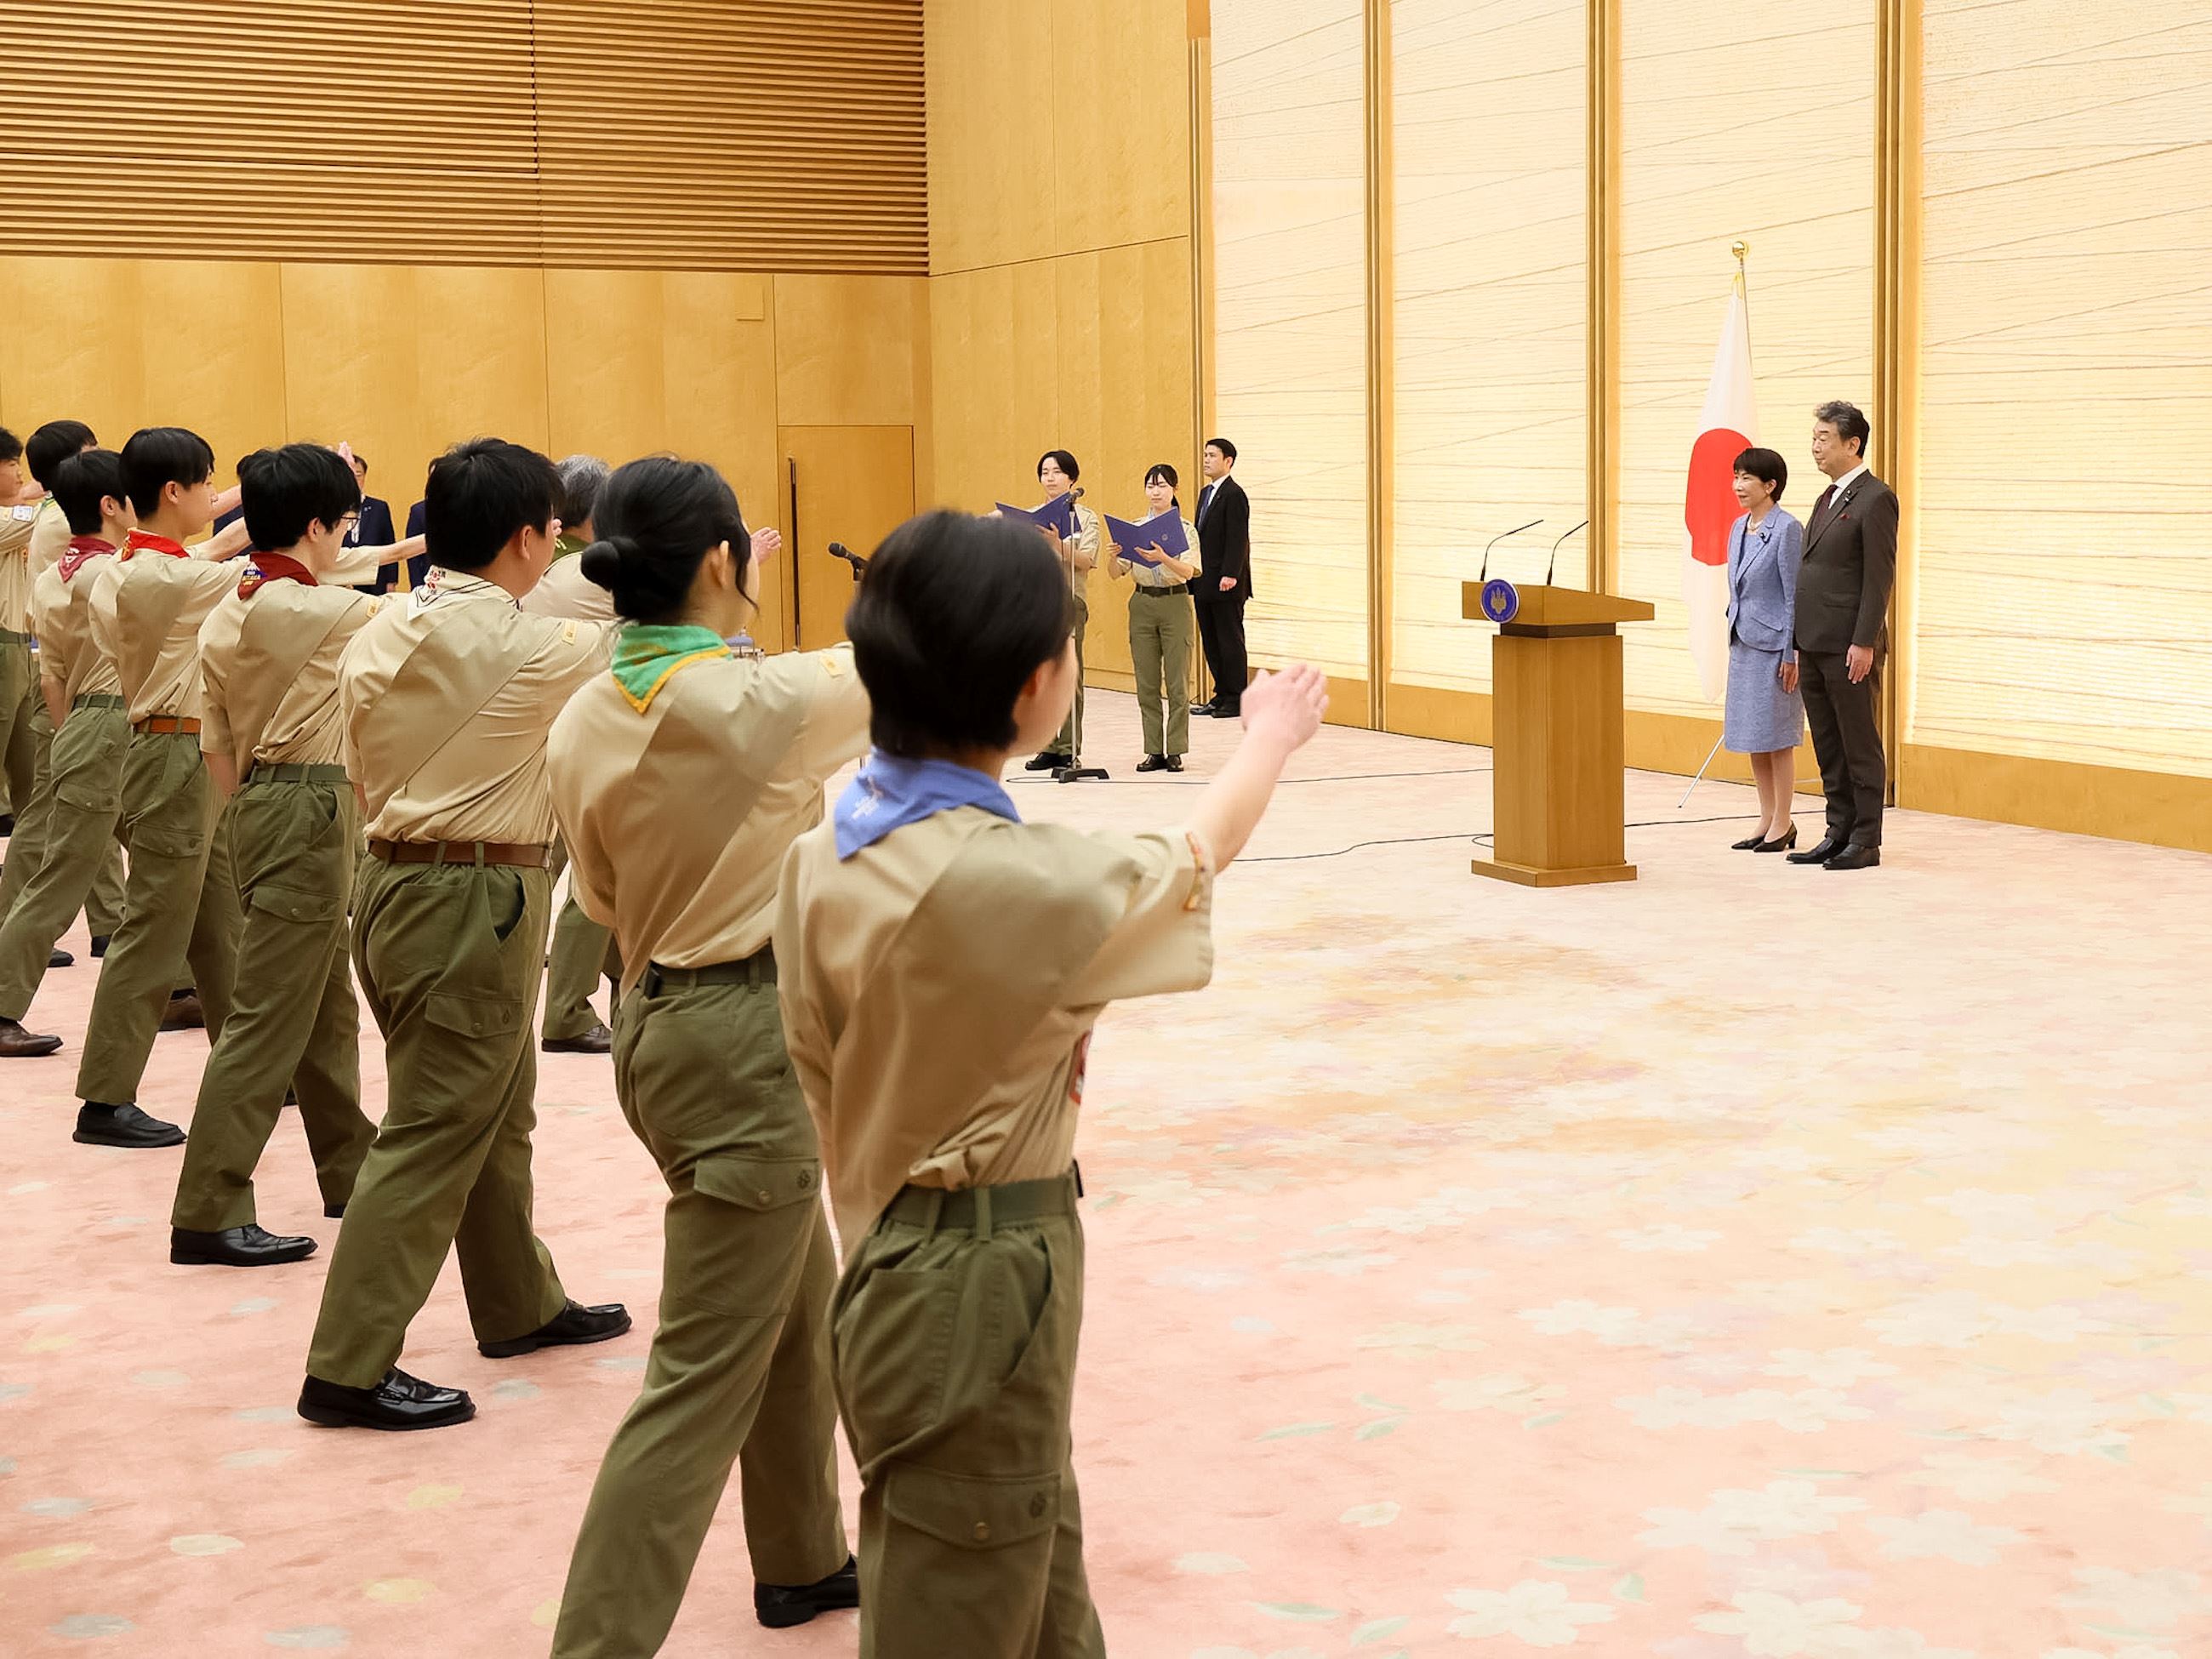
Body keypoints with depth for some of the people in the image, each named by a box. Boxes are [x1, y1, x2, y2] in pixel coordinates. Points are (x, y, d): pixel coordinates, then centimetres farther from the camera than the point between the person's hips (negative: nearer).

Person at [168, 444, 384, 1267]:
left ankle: (349, 1170, 31)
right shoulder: (328, 611, -16)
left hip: (258, 802, 9)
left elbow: (218, 747, 11)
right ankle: (208, 1213, -6)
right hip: (311, 807, -9)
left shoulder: (224, 616, 9)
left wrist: (252, 813, 20)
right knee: (268, 1015, -7)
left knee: (327, 1005, 19)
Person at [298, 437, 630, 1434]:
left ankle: (521, 1306, 36)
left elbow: (363, 773, 9)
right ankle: (349, 1369, 0)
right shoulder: (531, 650, -16)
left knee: (497, 1113, 21)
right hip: (476, 901, -8)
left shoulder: (377, 639, 3)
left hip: (394, 877, 8)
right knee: (433, 1135, -3)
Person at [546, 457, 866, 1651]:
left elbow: (603, 895, 11)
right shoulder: (763, 701, -20)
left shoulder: (582, 724, 0)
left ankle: (801, 1561, 43)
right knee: (704, 1378, -3)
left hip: (652, 1016, 9)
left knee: (800, 1302, 26)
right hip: (751, 1037, -9)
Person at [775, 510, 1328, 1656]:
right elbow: (1192, 863, -3)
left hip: (892, 1267, 8)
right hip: (985, 1289, -8)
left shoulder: (820, 859, -2)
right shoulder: (1006, 879, -24)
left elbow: (827, 1077, 6)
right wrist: (1270, 741, 14)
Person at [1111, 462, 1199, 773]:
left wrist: (1163, 558, -34)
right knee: (1147, 684, 5)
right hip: (1142, 605, 3)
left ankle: (1175, 752, 4)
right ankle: (1154, 751, 11)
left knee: (1177, 683, -2)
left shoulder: (1185, 529, -2)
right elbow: (1117, 573, 2)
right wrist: (1114, 556, -20)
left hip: (1175, 604, -3)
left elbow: (1189, 571, -15)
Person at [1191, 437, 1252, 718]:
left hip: (1225, 584, -9)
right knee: (1210, 641, 11)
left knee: (1230, 640, -3)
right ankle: (1221, 695, 18)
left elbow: (1238, 539, -17)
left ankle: (1236, 699, 2)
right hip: (1205, 583, 9)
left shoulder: (1233, 494, -11)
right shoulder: (1206, 493, 17)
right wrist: (1194, 572, 13)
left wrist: (1230, 575, -23)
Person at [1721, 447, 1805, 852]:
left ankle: (1782, 824, 7)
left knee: (1776, 737, -1)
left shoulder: (1787, 529, -12)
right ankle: (1767, 820, 20)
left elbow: (1794, 595, -13)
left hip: (1774, 645, -8)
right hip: (1743, 644, 8)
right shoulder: (1739, 529, 11)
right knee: (1751, 738, 11)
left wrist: (1791, 654, -16)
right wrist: (1732, 640, 15)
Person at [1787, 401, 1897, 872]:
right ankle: (1838, 834, 18)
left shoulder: (1875, 499, -9)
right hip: (1813, 645, 9)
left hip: (1848, 647, -9)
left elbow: (1879, 577, -15)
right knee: (1828, 748, 12)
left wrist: (1864, 644, -20)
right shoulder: (1827, 499, 18)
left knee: (1859, 746, -2)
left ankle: (1866, 842, 3)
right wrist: (1800, 643, 16)